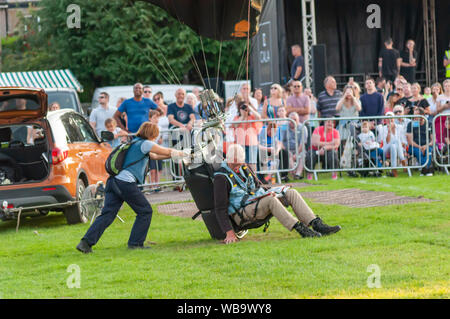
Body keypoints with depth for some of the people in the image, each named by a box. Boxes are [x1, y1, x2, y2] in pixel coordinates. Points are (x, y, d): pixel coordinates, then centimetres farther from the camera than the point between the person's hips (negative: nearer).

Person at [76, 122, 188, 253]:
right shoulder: (144, 144, 0)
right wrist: (182, 154, 23)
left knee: (107, 214, 2)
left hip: (114, 180, 8)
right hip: (126, 182, -8)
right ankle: (135, 243, 9)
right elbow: (167, 152, 6)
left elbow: (154, 156, 36)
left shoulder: (135, 143, 27)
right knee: (145, 211, 8)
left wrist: (176, 154, 33)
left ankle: (86, 242, -10)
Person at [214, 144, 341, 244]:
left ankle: (317, 224, -22)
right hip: (242, 213, -8)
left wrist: (267, 192, 8)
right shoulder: (221, 178, -11)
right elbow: (220, 208, -14)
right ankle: (300, 229, -40)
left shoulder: (244, 168, 13)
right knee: (271, 200, -34)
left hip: (258, 202, 8)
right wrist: (229, 232, -22)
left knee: (291, 193, -8)